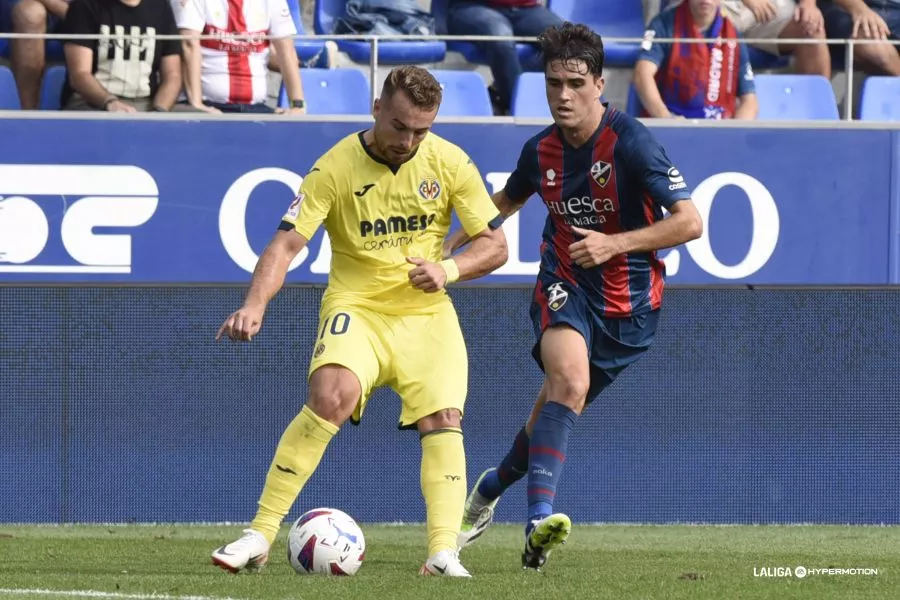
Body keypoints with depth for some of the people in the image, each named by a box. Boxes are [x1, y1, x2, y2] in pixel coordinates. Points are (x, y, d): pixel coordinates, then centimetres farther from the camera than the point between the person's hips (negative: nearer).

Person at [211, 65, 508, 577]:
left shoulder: (449, 162, -4)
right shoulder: (337, 167, -11)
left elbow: (495, 246, 2)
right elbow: (287, 244, -16)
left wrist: (448, 270, -19)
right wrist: (256, 305, -34)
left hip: (425, 311, 3)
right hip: (356, 305, -3)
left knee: (444, 419, -18)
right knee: (332, 395, -28)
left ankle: (443, 553, -16)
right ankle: (261, 536, -24)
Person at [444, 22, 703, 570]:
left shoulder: (631, 143, -18)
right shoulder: (541, 150, -1)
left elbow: (689, 222, -20)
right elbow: (508, 201, 23)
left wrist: (614, 244, -27)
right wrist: (450, 246, 19)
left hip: (629, 303, -1)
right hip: (566, 287, 1)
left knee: (558, 406, 6)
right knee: (569, 382, -28)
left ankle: (491, 489, 36)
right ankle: (540, 517, -38)